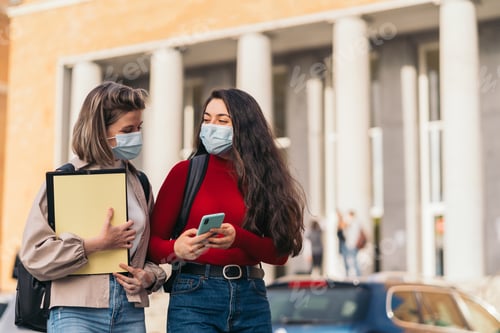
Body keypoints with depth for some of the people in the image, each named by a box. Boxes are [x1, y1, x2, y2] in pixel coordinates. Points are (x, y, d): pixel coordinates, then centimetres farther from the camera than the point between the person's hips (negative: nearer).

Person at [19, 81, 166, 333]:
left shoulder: (139, 182, 12)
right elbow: (33, 255, -10)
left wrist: (149, 277, -2)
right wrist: (97, 244, -14)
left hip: (131, 312, 4)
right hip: (76, 312, -4)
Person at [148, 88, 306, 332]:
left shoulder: (266, 177, 7)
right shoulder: (185, 172, 1)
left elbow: (281, 251, 2)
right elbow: (153, 241, 0)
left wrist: (237, 239, -14)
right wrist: (176, 249, -21)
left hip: (252, 298, 3)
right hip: (194, 295, -3)